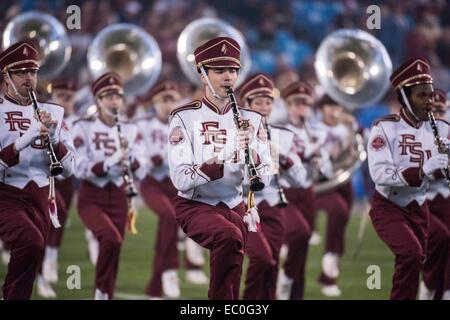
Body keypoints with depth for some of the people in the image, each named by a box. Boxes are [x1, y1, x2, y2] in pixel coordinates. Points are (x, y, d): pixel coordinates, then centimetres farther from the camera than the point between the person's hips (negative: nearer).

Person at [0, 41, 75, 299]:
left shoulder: (52, 113, 9)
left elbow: (69, 169, 3)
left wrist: (53, 138, -13)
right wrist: (24, 141, -26)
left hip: (40, 199, 5)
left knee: (29, 268, 6)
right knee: (31, 242, -31)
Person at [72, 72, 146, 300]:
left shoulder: (129, 130, 5)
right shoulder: (84, 128, -6)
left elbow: (141, 171, 0)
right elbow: (80, 169, -14)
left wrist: (130, 158, -21)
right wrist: (110, 162, -27)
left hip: (118, 198, 4)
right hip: (91, 198, -4)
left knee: (112, 249, 5)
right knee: (112, 239, -29)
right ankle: (102, 290, -11)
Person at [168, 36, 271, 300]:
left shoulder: (251, 119, 6)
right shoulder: (185, 118, -6)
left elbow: (265, 179, -1)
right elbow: (181, 179, -16)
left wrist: (251, 152, -23)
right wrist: (225, 160, -28)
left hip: (236, 206, 5)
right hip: (196, 206, -4)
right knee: (229, 236, -33)